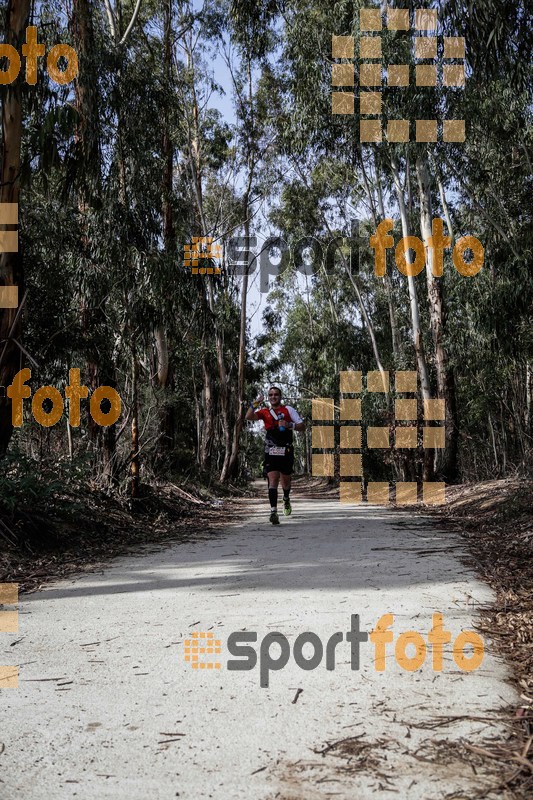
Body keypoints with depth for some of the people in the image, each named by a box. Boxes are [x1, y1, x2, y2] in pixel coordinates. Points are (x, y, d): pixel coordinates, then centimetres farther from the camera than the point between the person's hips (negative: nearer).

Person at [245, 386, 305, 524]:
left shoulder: (288, 410, 8)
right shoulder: (264, 412, 11)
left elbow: (302, 426, 5)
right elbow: (248, 417, -5)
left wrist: (289, 425, -12)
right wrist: (255, 404, -15)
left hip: (286, 451, 0)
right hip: (271, 452, 0)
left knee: (285, 482, 11)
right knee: (273, 480, -14)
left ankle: (286, 499, 44)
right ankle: (273, 512, -19)